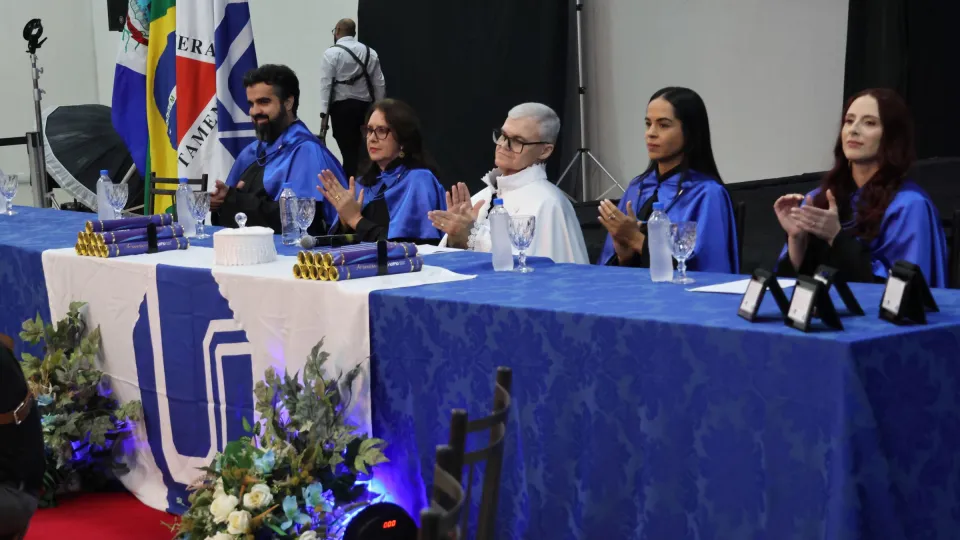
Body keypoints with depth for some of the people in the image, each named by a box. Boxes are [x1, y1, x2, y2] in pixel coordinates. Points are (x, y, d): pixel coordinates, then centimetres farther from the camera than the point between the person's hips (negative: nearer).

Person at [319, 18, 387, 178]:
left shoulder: (331, 53, -3)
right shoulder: (370, 53, 10)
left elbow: (326, 85, -9)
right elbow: (380, 84, 8)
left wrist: (324, 113, -10)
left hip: (342, 107, -4)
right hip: (365, 106, 4)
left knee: (349, 152, -4)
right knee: (363, 152, 11)